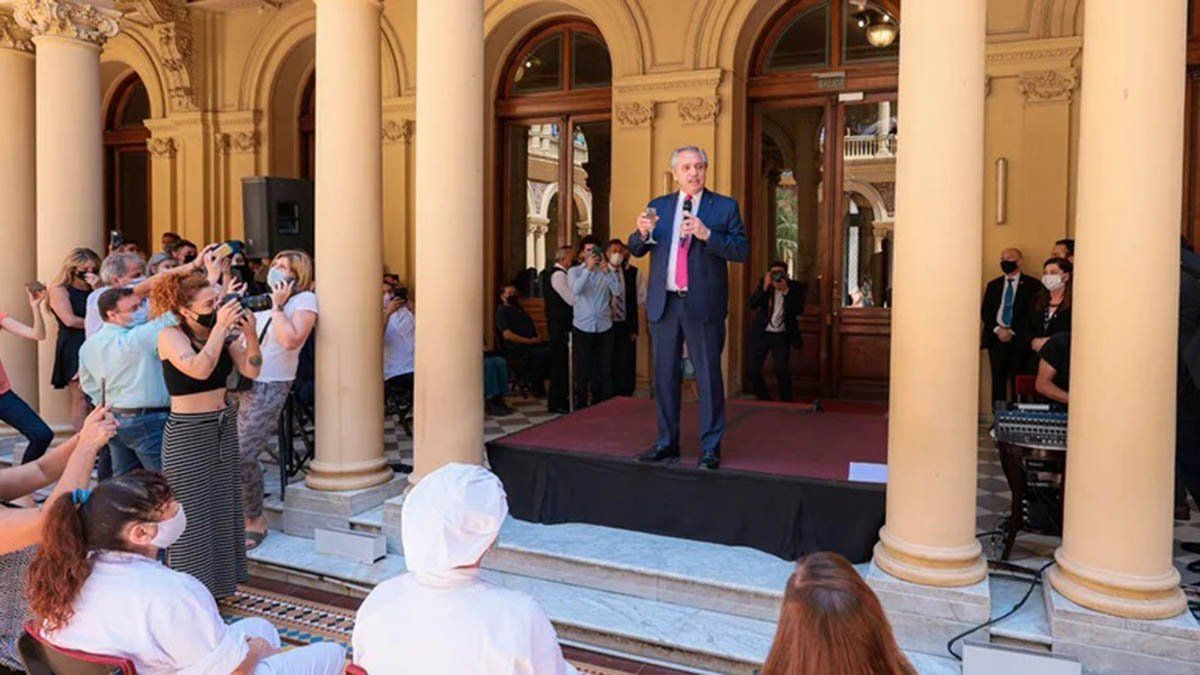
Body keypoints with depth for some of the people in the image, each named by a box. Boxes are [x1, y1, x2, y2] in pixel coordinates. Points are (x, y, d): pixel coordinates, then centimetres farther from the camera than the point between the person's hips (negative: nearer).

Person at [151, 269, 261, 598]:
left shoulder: (223, 332, -1)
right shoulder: (171, 336, -14)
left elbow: (251, 370, -4)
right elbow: (199, 369, -30)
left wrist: (250, 333, -18)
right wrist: (220, 326, -27)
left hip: (224, 425, 6)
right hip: (187, 431, -6)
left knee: (223, 506, 14)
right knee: (192, 512, 1)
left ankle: (218, 581, 30)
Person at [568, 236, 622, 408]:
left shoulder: (608, 270, 4)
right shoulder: (574, 271, 2)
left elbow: (618, 290, -11)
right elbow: (575, 291, -17)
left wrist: (607, 271, -24)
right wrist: (588, 269, -24)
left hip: (604, 327, 1)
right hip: (582, 327, -1)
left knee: (605, 371, 6)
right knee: (583, 370, 4)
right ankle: (581, 407, 13)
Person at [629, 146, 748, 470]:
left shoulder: (725, 206, 3)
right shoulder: (659, 206, 13)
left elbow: (742, 251, -5)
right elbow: (636, 250, 13)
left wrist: (707, 234, -18)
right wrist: (642, 233, -10)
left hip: (703, 304, -4)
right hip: (663, 303, 4)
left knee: (708, 376, 0)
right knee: (664, 375, 10)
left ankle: (710, 447, 10)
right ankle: (667, 443, 22)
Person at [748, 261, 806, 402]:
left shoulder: (795, 288, -2)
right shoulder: (763, 285, 2)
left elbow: (799, 311, -14)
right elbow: (752, 304, -10)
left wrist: (786, 291, -20)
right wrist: (765, 287, -20)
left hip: (781, 336, -2)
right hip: (761, 334, 2)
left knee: (782, 370, -15)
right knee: (754, 370, 0)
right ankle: (765, 401, 20)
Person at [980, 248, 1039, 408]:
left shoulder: (1032, 285, 3)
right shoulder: (993, 285, 16)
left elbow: (1032, 313, -4)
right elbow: (985, 311, 9)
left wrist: (1012, 331, -10)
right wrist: (997, 329, -7)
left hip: (1020, 340, -3)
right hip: (996, 338, 3)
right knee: (998, 381, 2)